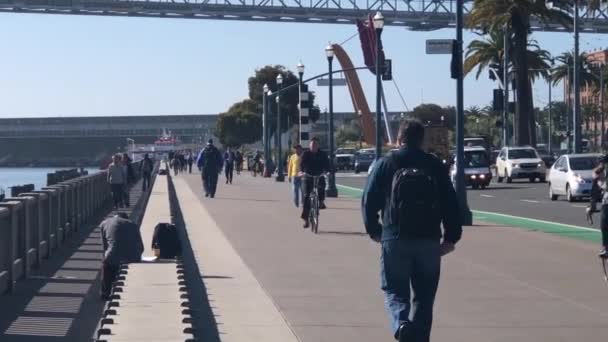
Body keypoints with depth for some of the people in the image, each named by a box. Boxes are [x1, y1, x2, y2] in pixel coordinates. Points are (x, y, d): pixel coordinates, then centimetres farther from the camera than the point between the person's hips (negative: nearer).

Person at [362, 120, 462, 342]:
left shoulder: (385, 165, 3)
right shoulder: (435, 166, 6)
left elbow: (369, 201, 1)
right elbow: (450, 204, 2)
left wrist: (374, 231, 13)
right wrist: (451, 237, 5)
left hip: (395, 240, -1)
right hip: (429, 241, 1)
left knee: (394, 291, 6)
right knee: (424, 296, 12)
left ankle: (401, 324, -22)